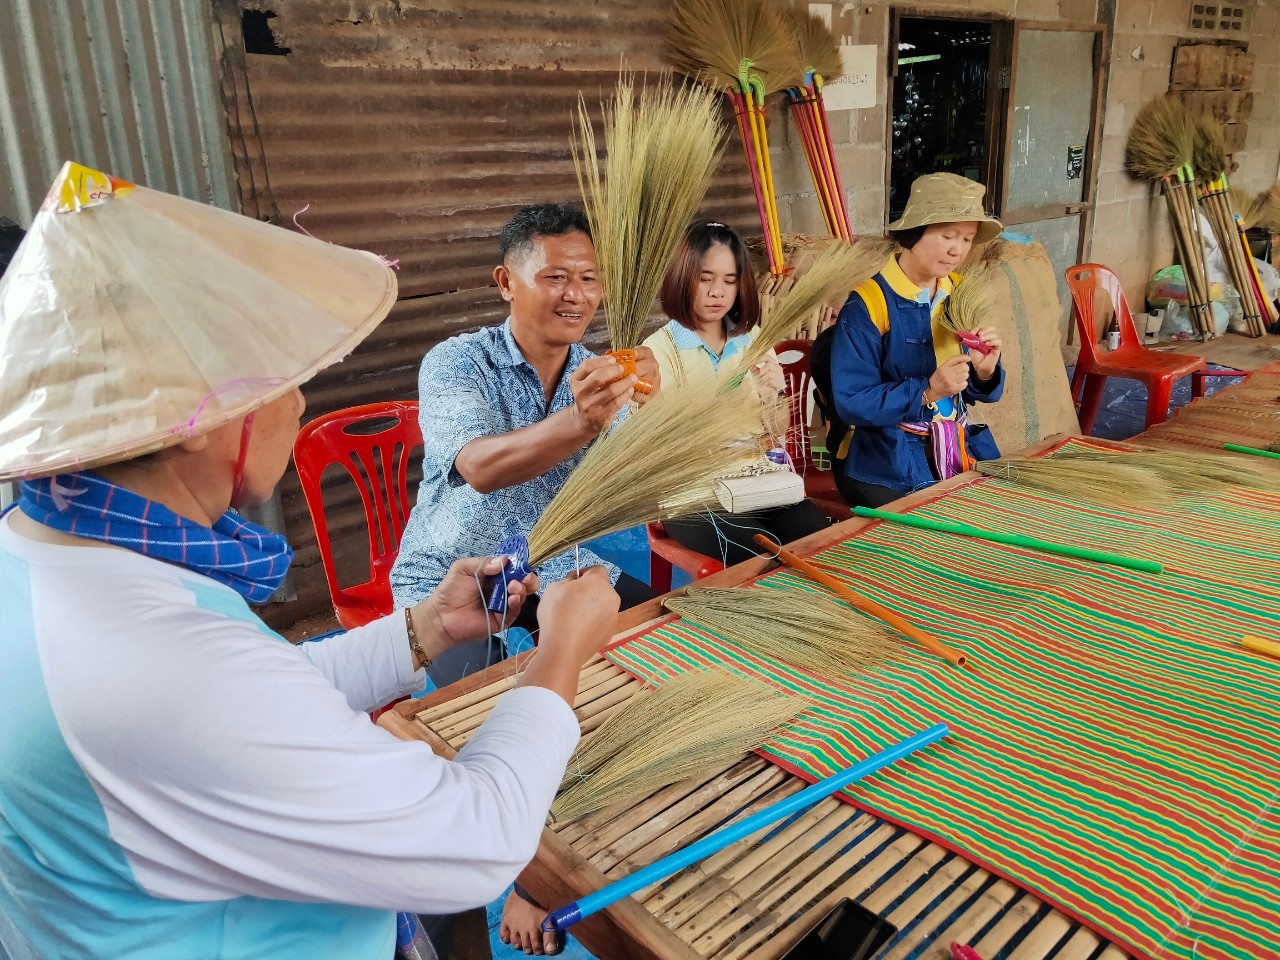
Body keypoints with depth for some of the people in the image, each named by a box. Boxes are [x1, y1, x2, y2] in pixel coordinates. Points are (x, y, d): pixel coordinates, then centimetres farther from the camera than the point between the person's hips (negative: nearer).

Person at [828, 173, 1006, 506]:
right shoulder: (868, 303, -14)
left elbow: (968, 393, 12)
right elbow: (852, 403, -17)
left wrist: (985, 372, -11)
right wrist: (927, 391, -27)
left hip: (961, 449, 6)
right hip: (888, 465, -6)